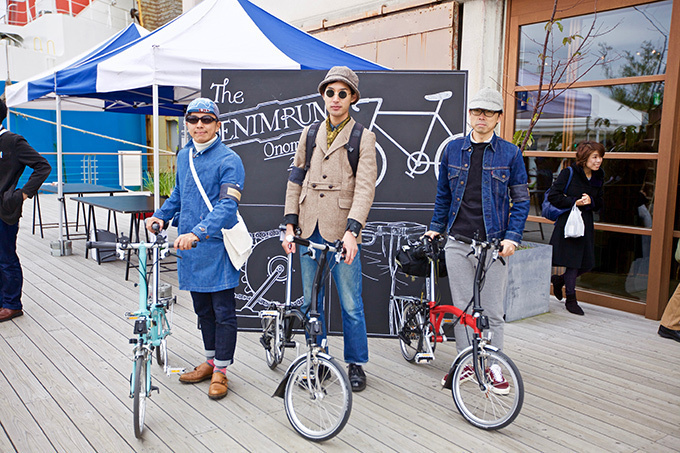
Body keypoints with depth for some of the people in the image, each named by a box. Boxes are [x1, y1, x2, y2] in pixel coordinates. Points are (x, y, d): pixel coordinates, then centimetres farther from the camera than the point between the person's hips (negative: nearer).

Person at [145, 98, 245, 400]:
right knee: (202, 308, 17)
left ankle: (220, 371, 14)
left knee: (223, 311, 2)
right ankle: (210, 360, 32)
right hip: (189, 247, 7)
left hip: (217, 247, -7)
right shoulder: (183, 156, 11)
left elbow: (228, 205, -23)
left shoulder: (228, 160, -12)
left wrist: (197, 233, -33)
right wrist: (161, 215, 11)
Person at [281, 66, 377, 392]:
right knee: (310, 303, 12)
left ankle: (356, 363, 20)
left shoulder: (363, 137, 0)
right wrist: (290, 224, 3)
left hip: (343, 233, -4)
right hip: (309, 231, 4)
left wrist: (352, 231, -22)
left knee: (351, 304, 2)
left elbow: (365, 188, -10)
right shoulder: (309, 134, 13)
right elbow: (295, 180, 12)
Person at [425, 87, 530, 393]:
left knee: (493, 310, 4)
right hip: (457, 241, 2)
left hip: (493, 242, -2)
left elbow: (521, 200, 2)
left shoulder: (510, 153, 2)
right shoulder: (453, 150, 8)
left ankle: (494, 365, 21)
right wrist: (435, 227, 12)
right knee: (461, 307, 9)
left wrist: (511, 237, -8)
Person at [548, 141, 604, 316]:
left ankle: (558, 279, 32)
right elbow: (553, 196, -11)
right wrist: (574, 202, -17)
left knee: (587, 264, 6)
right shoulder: (569, 173, -8)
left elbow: (599, 204, 14)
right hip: (568, 223, -6)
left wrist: (590, 201, -8)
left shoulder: (598, 177, 10)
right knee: (572, 263, -3)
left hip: (586, 224, 6)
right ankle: (571, 299, 12)